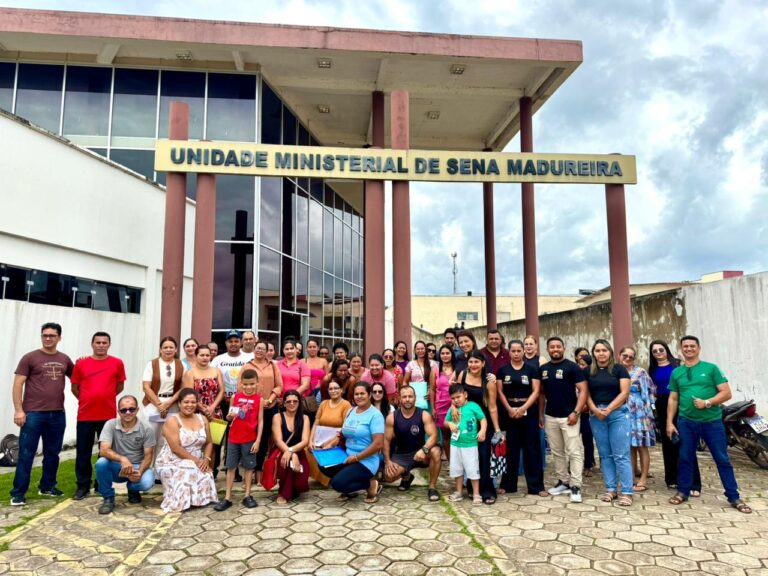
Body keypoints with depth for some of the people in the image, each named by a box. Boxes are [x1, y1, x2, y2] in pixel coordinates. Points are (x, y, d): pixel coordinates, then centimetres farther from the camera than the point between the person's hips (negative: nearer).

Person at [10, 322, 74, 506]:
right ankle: (18, 493, 8)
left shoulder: (65, 359, 8)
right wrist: (18, 410, -13)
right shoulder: (30, 357, -3)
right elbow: (18, 384, -6)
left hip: (57, 414, 4)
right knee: (26, 454, 0)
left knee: (52, 453, 12)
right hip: (33, 414, -4)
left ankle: (47, 487, 26)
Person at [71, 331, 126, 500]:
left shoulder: (117, 363, 0)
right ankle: (83, 486, 16)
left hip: (108, 415, 0)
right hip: (85, 415, 0)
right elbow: (74, 387, 10)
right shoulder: (81, 363, 2)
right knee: (83, 451, 5)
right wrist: (88, 400, 9)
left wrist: (105, 398, 9)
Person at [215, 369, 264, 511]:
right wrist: (230, 416, -16)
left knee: (248, 467, 8)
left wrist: (258, 441, -8)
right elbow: (228, 417, 9)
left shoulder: (259, 399, -5)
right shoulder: (235, 397, 0)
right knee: (231, 467, 6)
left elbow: (260, 421, -4)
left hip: (250, 439, -2)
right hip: (233, 438, 2)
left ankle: (247, 496, 18)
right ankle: (228, 498, 12)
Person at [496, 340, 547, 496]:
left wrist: (522, 408, -14)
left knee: (532, 448, 2)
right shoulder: (502, 370, 5)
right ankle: (508, 484, 17)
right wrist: (509, 409, -12)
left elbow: (536, 391, -4)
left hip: (529, 412, -1)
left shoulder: (531, 369, 2)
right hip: (509, 412, 1)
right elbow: (499, 391, 1)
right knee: (510, 449, 6)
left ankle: (536, 486, 9)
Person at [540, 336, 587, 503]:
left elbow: (583, 390, -9)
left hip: (568, 416, -5)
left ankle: (575, 486, 0)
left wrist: (576, 412, -17)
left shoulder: (572, 367, -6)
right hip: (550, 417, 5)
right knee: (557, 452, 13)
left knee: (574, 452, -5)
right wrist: (540, 414, 11)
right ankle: (563, 482, 24)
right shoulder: (543, 369, 8)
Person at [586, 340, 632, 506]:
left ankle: (626, 492, 1)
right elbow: (586, 394, 5)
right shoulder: (588, 371, 8)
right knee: (605, 454, 8)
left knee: (621, 455, -4)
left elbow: (624, 392, -6)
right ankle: (611, 489, 16)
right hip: (596, 416, 3)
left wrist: (608, 409, -14)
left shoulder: (619, 369, 0)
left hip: (618, 414, -3)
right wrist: (595, 410, -12)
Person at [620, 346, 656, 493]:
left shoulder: (640, 372, -1)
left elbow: (647, 392, -3)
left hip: (639, 413, -4)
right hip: (624, 414, 4)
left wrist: (647, 412, -9)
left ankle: (643, 480, 5)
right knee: (629, 447, 8)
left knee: (642, 446, 0)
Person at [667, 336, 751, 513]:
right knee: (685, 458, 10)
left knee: (722, 459, 4)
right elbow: (673, 399, 9)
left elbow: (726, 393, -5)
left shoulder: (711, 368, -1)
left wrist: (707, 403, -19)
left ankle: (734, 497, 15)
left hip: (712, 421, -2)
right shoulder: (676, 372, 7)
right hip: (686, 422, 2)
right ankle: (683, 492, 22)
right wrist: (669, 422, 4)